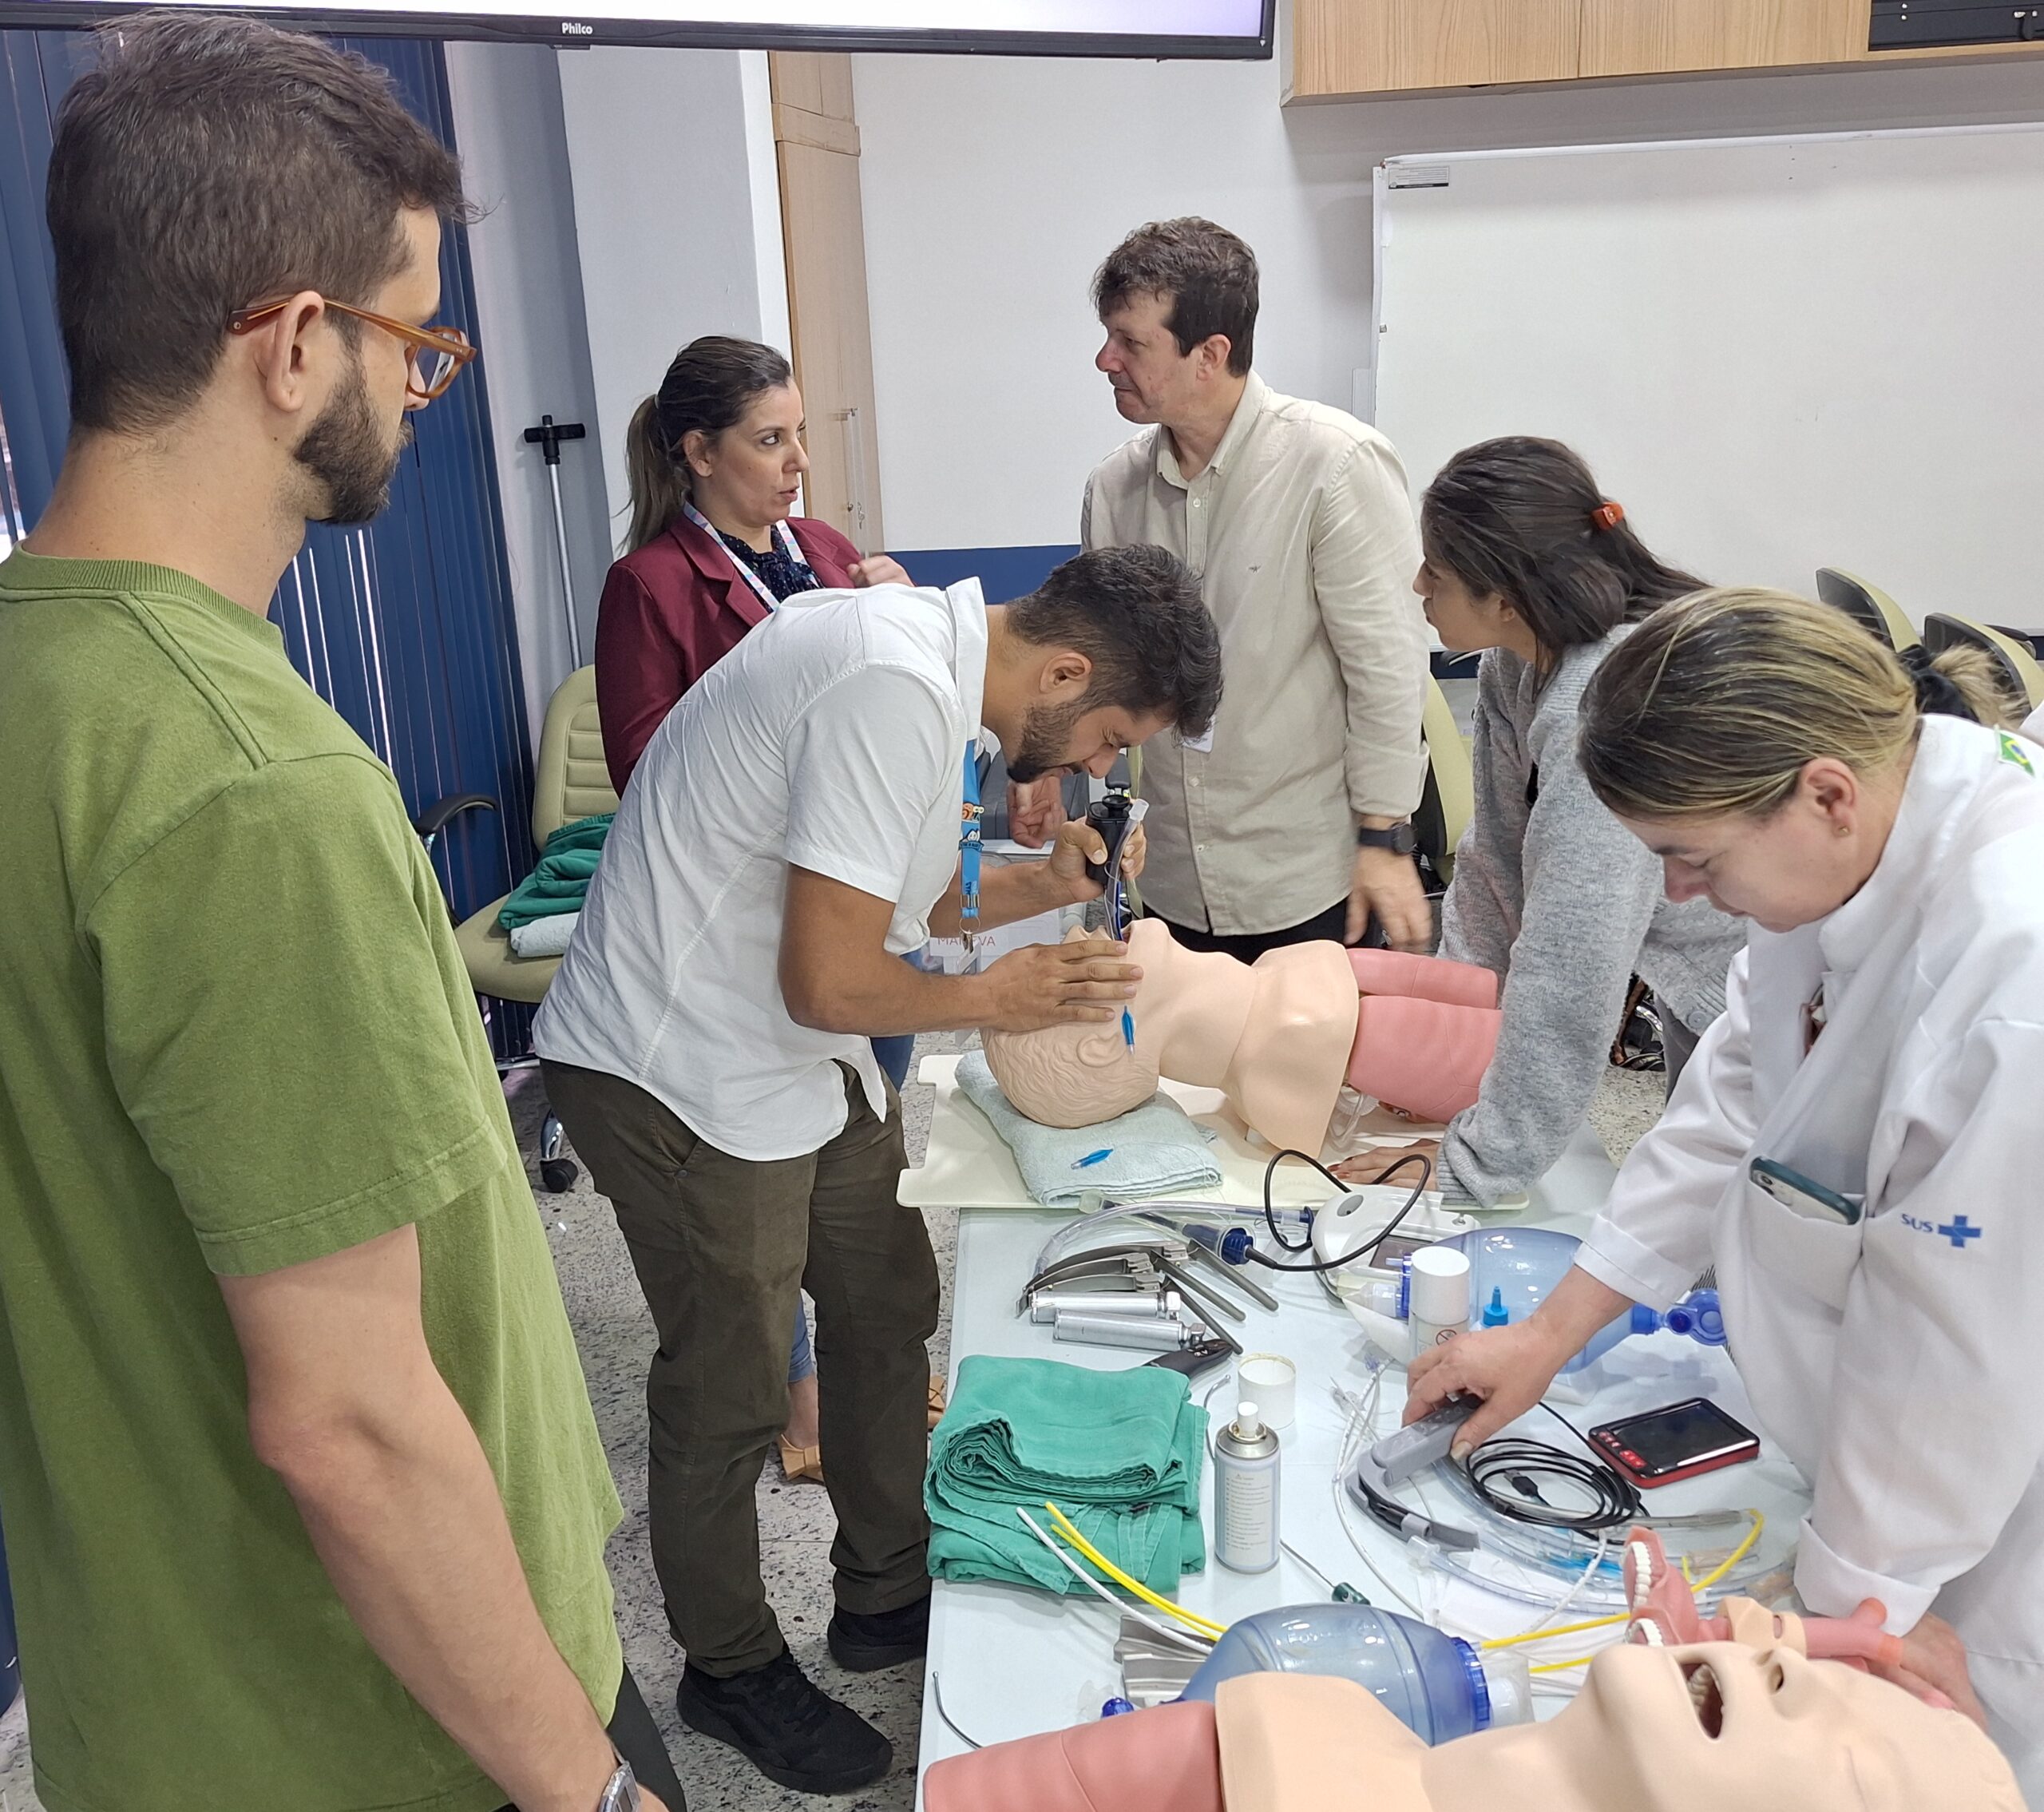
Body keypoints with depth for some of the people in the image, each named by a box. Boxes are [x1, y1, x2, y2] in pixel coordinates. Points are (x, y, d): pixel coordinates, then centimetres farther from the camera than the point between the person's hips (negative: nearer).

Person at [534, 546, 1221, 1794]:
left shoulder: (935, 663, 4)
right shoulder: (892, 690, -28)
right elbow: (831, 982, -27)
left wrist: (1046, 882, -1)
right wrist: (995, 1000, -11)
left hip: (807, 1062, 10)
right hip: (683, 1077, -10)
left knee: (889, 1309, 18)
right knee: (732, 1389, 6)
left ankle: (887, 1597, 38)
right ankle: (731, 1669, 29)